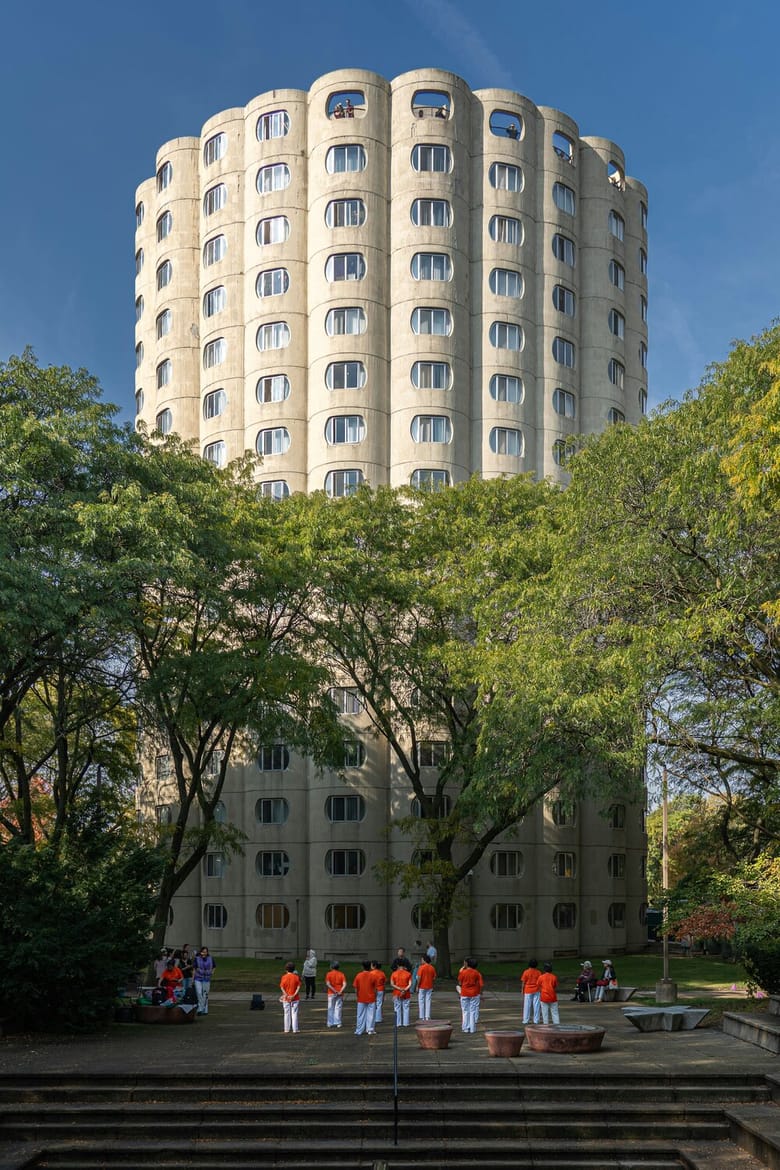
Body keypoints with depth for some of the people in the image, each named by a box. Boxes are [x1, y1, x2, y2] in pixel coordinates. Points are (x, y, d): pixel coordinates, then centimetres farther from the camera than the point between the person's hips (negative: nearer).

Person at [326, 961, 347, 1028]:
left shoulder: (329, 974, -3)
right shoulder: (341, 974, 0)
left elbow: (327, 984, -15)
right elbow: (344, 984, -12)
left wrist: (334, 991, -15)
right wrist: (340, 991, -15)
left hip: (331, 993, -1)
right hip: (339, 994, 1)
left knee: (331, 1008, 8)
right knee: (338, 1008, 6)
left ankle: (330, 1023, 9)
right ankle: (337, 1023, 4)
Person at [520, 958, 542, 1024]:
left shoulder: (526, 972, -8)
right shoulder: (538, 972, -3)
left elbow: (523, 982, -5)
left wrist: (522, 990, 5)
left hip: (528, 991, -1)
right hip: (536, 991, 1)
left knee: (527, 1006, 5)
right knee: (536, 1005, 5)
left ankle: (526, 1020, 7)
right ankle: (536, 1020, 6)